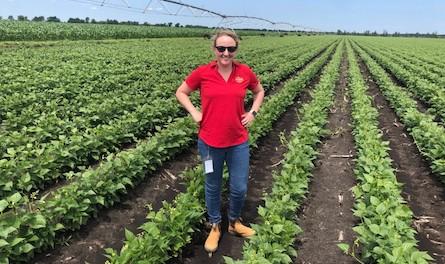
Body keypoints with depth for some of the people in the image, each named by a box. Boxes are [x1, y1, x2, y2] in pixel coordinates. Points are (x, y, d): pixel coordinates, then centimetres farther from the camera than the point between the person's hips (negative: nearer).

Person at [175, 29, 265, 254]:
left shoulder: (245, 72, -4)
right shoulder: (202, 73, -9)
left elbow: (259, 91, 16)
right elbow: (181, 92, 7)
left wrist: (253, 112, 2)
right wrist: (194, 113, -6)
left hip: (238, 141, 1)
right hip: (210, 141, -1)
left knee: (240, 188, 10)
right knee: (212, 186, 16)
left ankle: (234, 222, 40)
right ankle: (215, 226, 39)